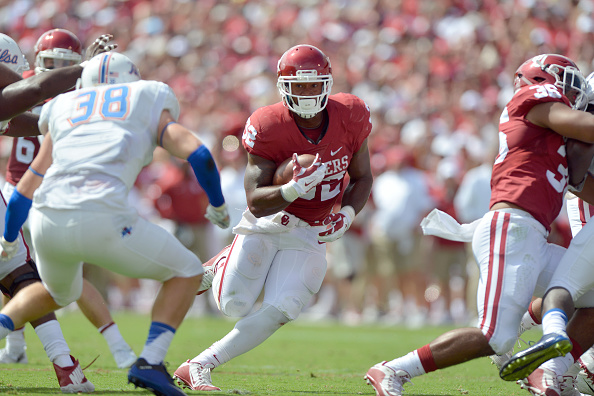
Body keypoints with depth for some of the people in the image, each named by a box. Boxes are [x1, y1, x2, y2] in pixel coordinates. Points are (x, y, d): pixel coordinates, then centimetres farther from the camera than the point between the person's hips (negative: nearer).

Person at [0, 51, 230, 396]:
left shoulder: (64, 108, 28)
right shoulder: (151, 100, 20)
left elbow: (28, 187, 28)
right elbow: (196, 153, 7)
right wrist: (218, 206, 24)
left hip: (47, 222, 5)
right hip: (102, 218, -5)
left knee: (58, 293, 36)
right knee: (186, 273, 17)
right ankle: (151, 362, -1)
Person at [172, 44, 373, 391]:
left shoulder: (350, 116, -13)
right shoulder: (268, 127, -22)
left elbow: (362, 179, 2)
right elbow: (256, 202, -23)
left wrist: (347, 215, -17)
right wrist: (294, 189, -41)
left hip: (311, 234, 2)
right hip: (267, 222, -2)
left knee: (279, 311, -13)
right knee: (234, 305, -7)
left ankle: (199, 367, -4)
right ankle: (223, 266, 30)